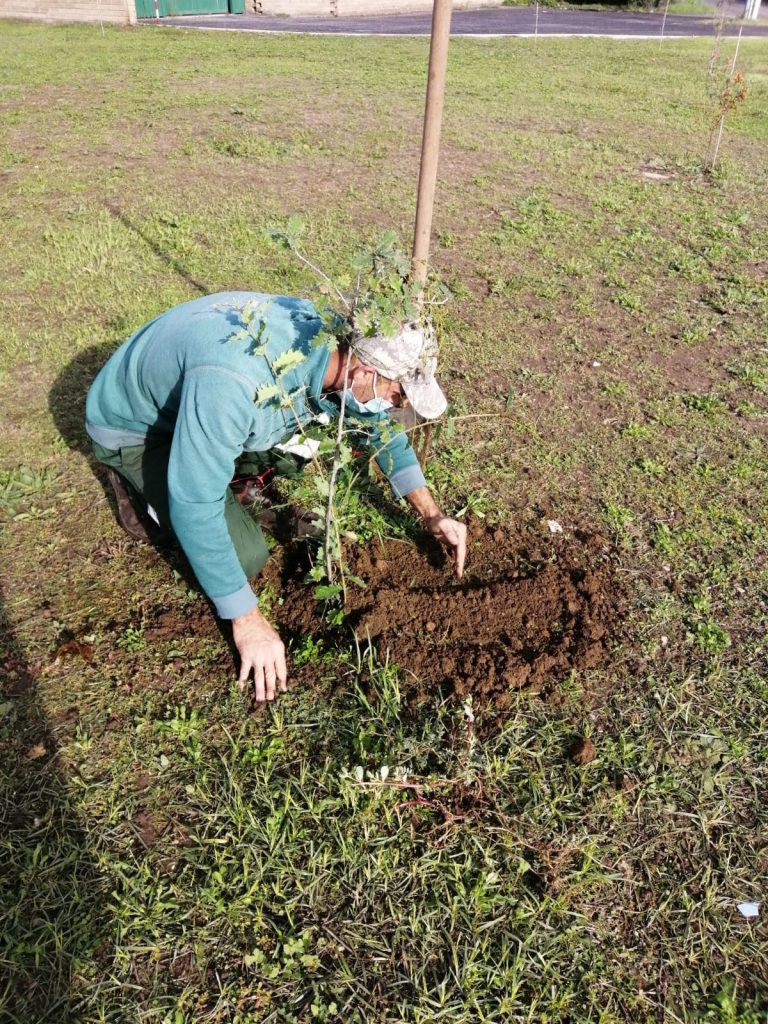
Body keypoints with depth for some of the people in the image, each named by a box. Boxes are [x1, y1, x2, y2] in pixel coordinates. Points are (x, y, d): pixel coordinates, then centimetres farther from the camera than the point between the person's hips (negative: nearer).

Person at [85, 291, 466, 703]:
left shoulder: (338, 338, -19)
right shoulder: (235, 380, -43)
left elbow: (379, 424, 0)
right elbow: (193, 505, -37)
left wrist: (431, 515, -6)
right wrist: (248, 620, -29)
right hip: (131, 426, -6)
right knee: (245, 554, -17)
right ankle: (139, 482, 6)